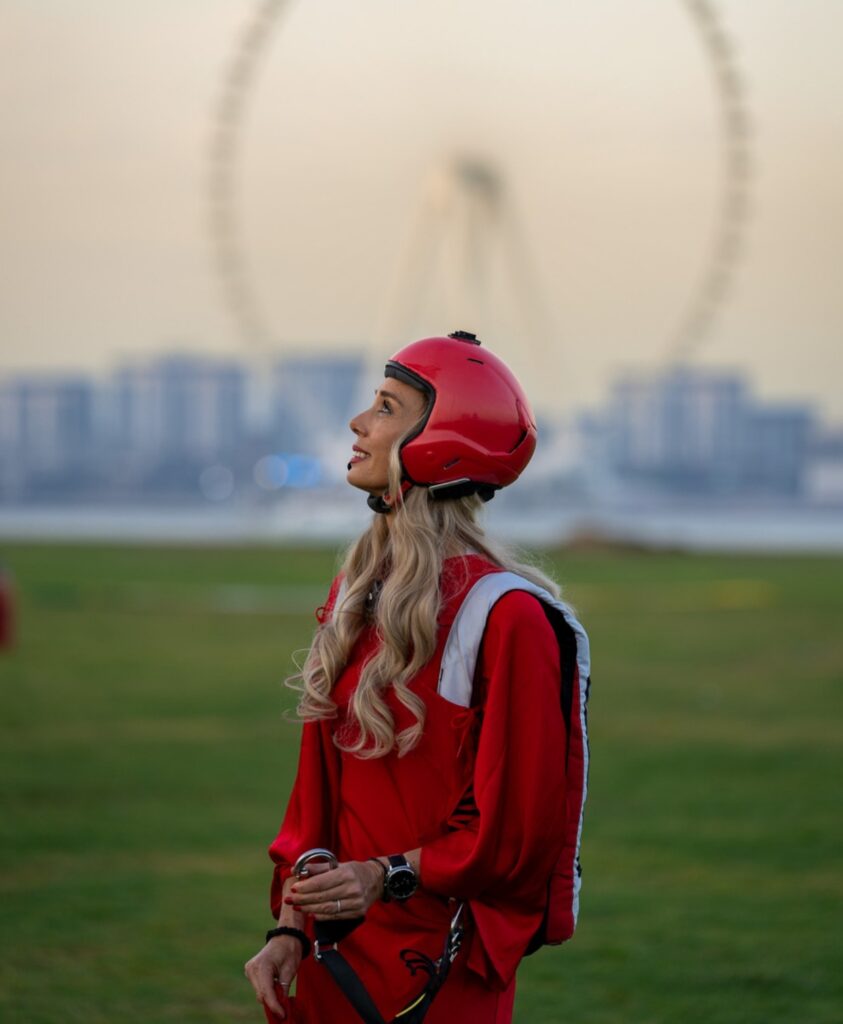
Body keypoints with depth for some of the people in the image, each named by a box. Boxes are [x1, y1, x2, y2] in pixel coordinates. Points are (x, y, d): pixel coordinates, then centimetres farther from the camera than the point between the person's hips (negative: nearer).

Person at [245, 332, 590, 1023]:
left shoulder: (505, 616, -14)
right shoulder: (356, 597, 10)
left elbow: (520, 825, -14)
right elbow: (316, 791, 11)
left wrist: (390, 876, -20)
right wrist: (290, 930, 2)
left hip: (443, 966, -7)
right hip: (338, 953, 7)